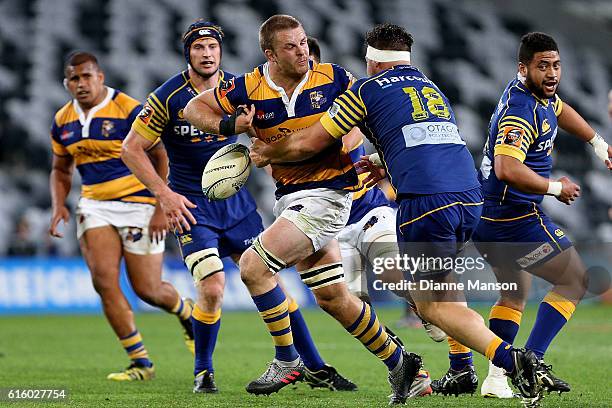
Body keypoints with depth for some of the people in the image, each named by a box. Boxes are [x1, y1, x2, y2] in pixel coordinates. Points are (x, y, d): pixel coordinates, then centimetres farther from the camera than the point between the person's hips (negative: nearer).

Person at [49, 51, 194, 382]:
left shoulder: (130, 111, -12)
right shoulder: (62, 121, 7)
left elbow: (163, 159, -9)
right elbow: (60, 170, 21)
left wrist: (162, 209, -15)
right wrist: (58, 205, 2)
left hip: (138, 204, -5)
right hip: (94, 206, 5)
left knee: (148, 290, -1)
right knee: (104, 281, -13)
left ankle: (186, 313, 36)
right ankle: (141, 363, -3)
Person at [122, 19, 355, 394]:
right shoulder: (169, 97, -10)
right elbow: (132, 148, -5)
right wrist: (164, 193, -13)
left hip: (236, 200, 3)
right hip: (191, 205, -3)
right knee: (212, 287, -18)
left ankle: (315, 367, 10)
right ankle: (203, 372, 5)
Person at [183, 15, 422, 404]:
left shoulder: (333, 78, -6)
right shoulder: (250, 88, -1)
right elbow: (195, 107, 9)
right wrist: (229, 124, -10)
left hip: (327, 193, -5)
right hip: (290, 196, 5)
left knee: (253, 266, -16)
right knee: (333, 298, 8)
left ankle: (287, 359, -2)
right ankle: (398, 361, 24)